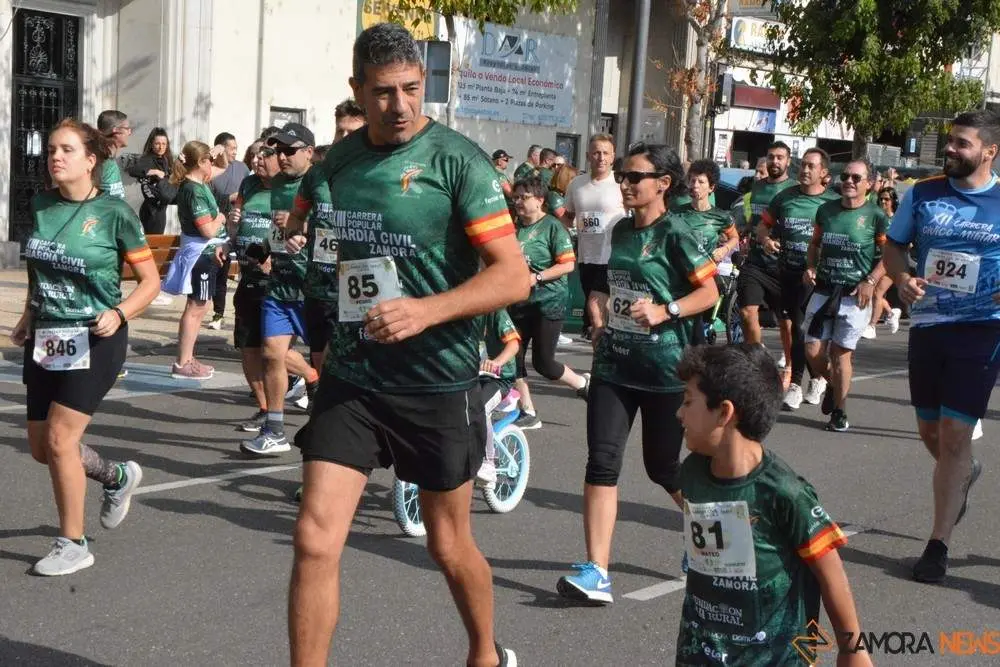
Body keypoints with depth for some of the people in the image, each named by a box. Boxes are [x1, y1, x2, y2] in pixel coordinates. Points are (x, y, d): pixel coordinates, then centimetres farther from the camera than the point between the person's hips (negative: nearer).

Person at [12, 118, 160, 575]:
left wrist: (119, 314, -23)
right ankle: (118, 477, 36)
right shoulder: (41, 206, 4)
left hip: (94, 339, -6)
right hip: (45, 338, 6)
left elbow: (151, 281, -7)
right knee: (40, 447, 9)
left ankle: (73, 545, 6)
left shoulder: (114, 213, -12)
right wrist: (28, 316, 13)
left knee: (59, 438, -11)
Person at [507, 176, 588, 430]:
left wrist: (536, 277, -21)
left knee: (543, 362, -3)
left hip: (548, 302, -6)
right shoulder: (514, 226, 6)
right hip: (519, 302, 6)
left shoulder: (552, 226, -10)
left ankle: (583, 383, 24)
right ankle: (528, 413, 13)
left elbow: (568, 264, -16)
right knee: (514, 357, 2)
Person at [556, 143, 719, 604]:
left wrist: (664, 311, -25)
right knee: (601, 461, -7)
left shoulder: (675, 233, -9)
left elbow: (710, 293, -11)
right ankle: (597, 573, -7)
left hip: (665, 369, -5)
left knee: (663, 467, 7)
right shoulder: (621, 230, 10)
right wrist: (600, 300, 4)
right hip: (614, 362, 6)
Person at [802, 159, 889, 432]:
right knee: (813, 351, 0)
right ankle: (832, 384, 33)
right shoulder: (826, 210, 8)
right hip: (823, 291, 4)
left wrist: (870, 282, -16)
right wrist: (810, 268, 3)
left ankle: (839, 412, 14)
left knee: (840, 353, -1)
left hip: (854, 295, -4)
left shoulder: (876, 216, -6)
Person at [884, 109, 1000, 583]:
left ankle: (938, 544, 4)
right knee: (930, 431, 15)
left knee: (954, 434, -6)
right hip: (926, 325, 3)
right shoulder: (923, 194, 2)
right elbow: (894, 247, 10)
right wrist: (902, 278, -11)